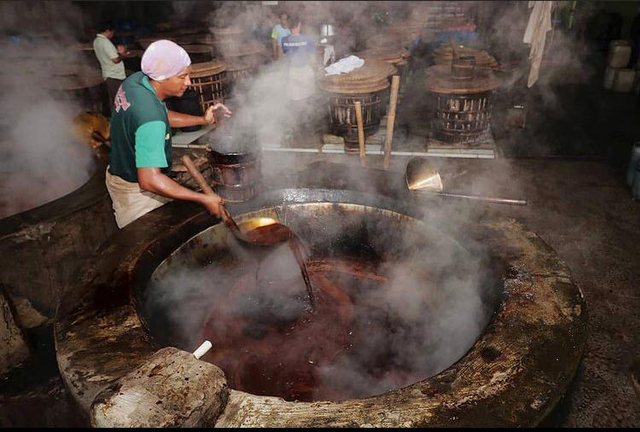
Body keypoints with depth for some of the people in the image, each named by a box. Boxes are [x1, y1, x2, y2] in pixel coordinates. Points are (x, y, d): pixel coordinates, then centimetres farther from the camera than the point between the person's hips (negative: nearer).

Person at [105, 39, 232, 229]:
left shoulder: (136, 80, -8)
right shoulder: (150, 119, -37)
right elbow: (149, 180, -41)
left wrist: (202, 119, 2)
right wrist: (203, 199, -38)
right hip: (137, 191, -9)